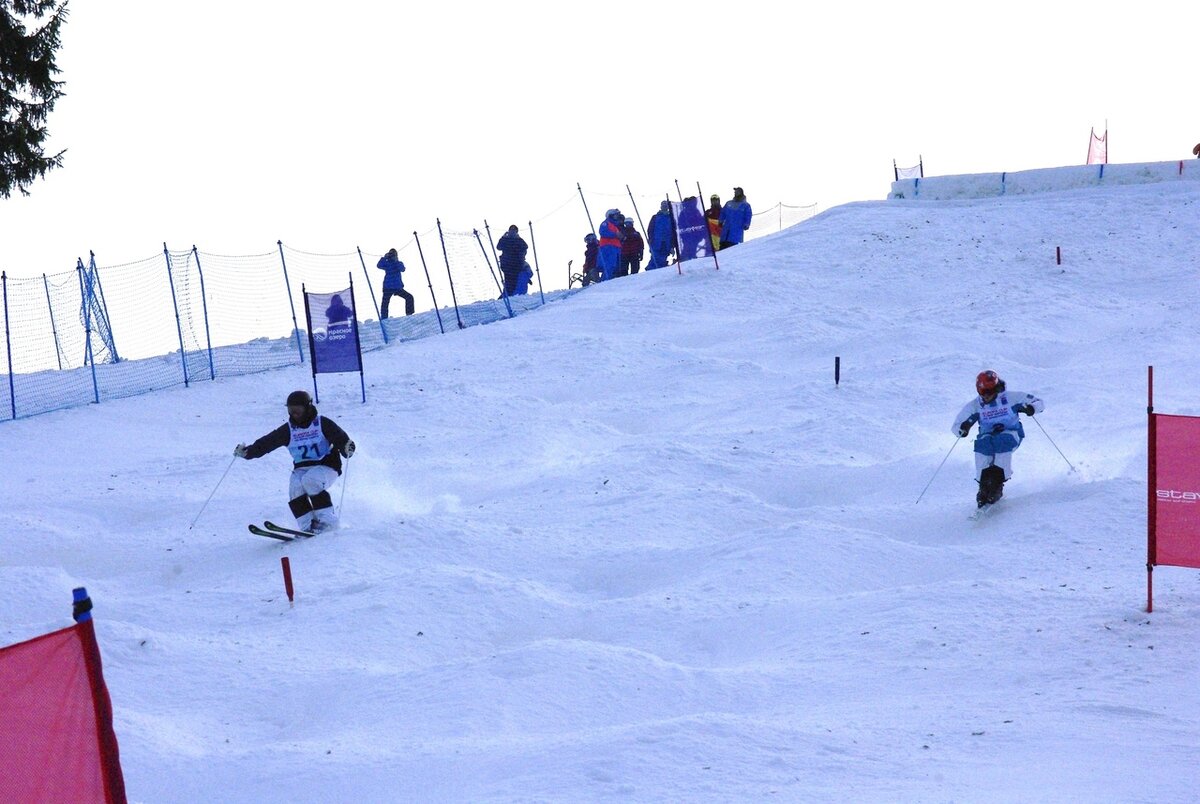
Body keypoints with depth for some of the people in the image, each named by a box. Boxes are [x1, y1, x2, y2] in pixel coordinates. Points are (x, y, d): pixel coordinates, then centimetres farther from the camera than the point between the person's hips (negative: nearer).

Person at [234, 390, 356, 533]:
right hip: (301, 468, 4)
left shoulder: (322, 424, -3)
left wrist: (347, 448, -34)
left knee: (310, 480, -32)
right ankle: (308, 527, -25)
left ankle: (327, 521, -25)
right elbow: (266, 442, 2)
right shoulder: (288, 430, 7)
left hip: (326, 466, -4)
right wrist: (247, 452, -12)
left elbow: (341, 438, -11)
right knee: (295, 486, -26)